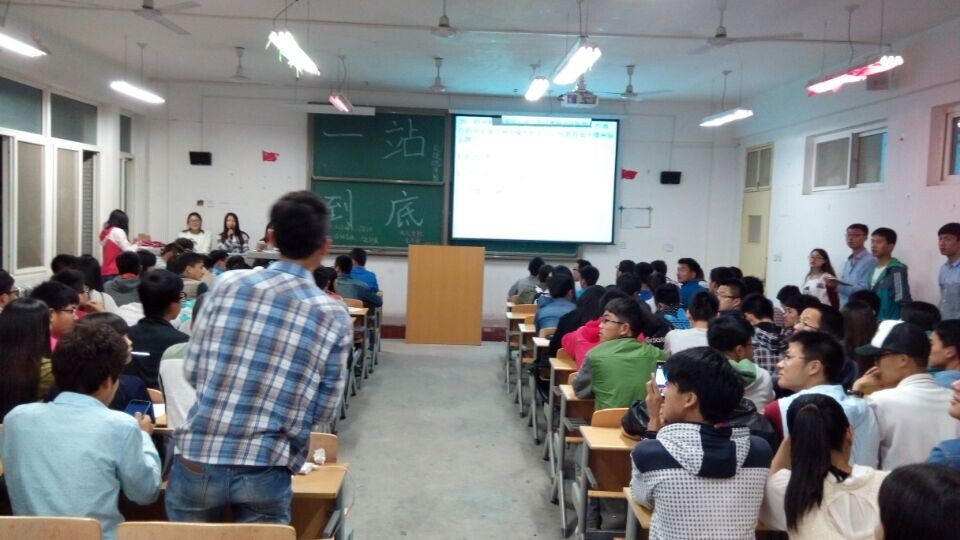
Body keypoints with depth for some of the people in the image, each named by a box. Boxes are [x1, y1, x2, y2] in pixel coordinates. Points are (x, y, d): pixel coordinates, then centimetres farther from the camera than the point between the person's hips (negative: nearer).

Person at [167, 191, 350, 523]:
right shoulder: (335, 317, -4)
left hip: (197, 461, 2)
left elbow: (192, 372, 3)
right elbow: (324, 411, 0)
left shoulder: (227, 284, -3)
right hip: (264, 472, -2)